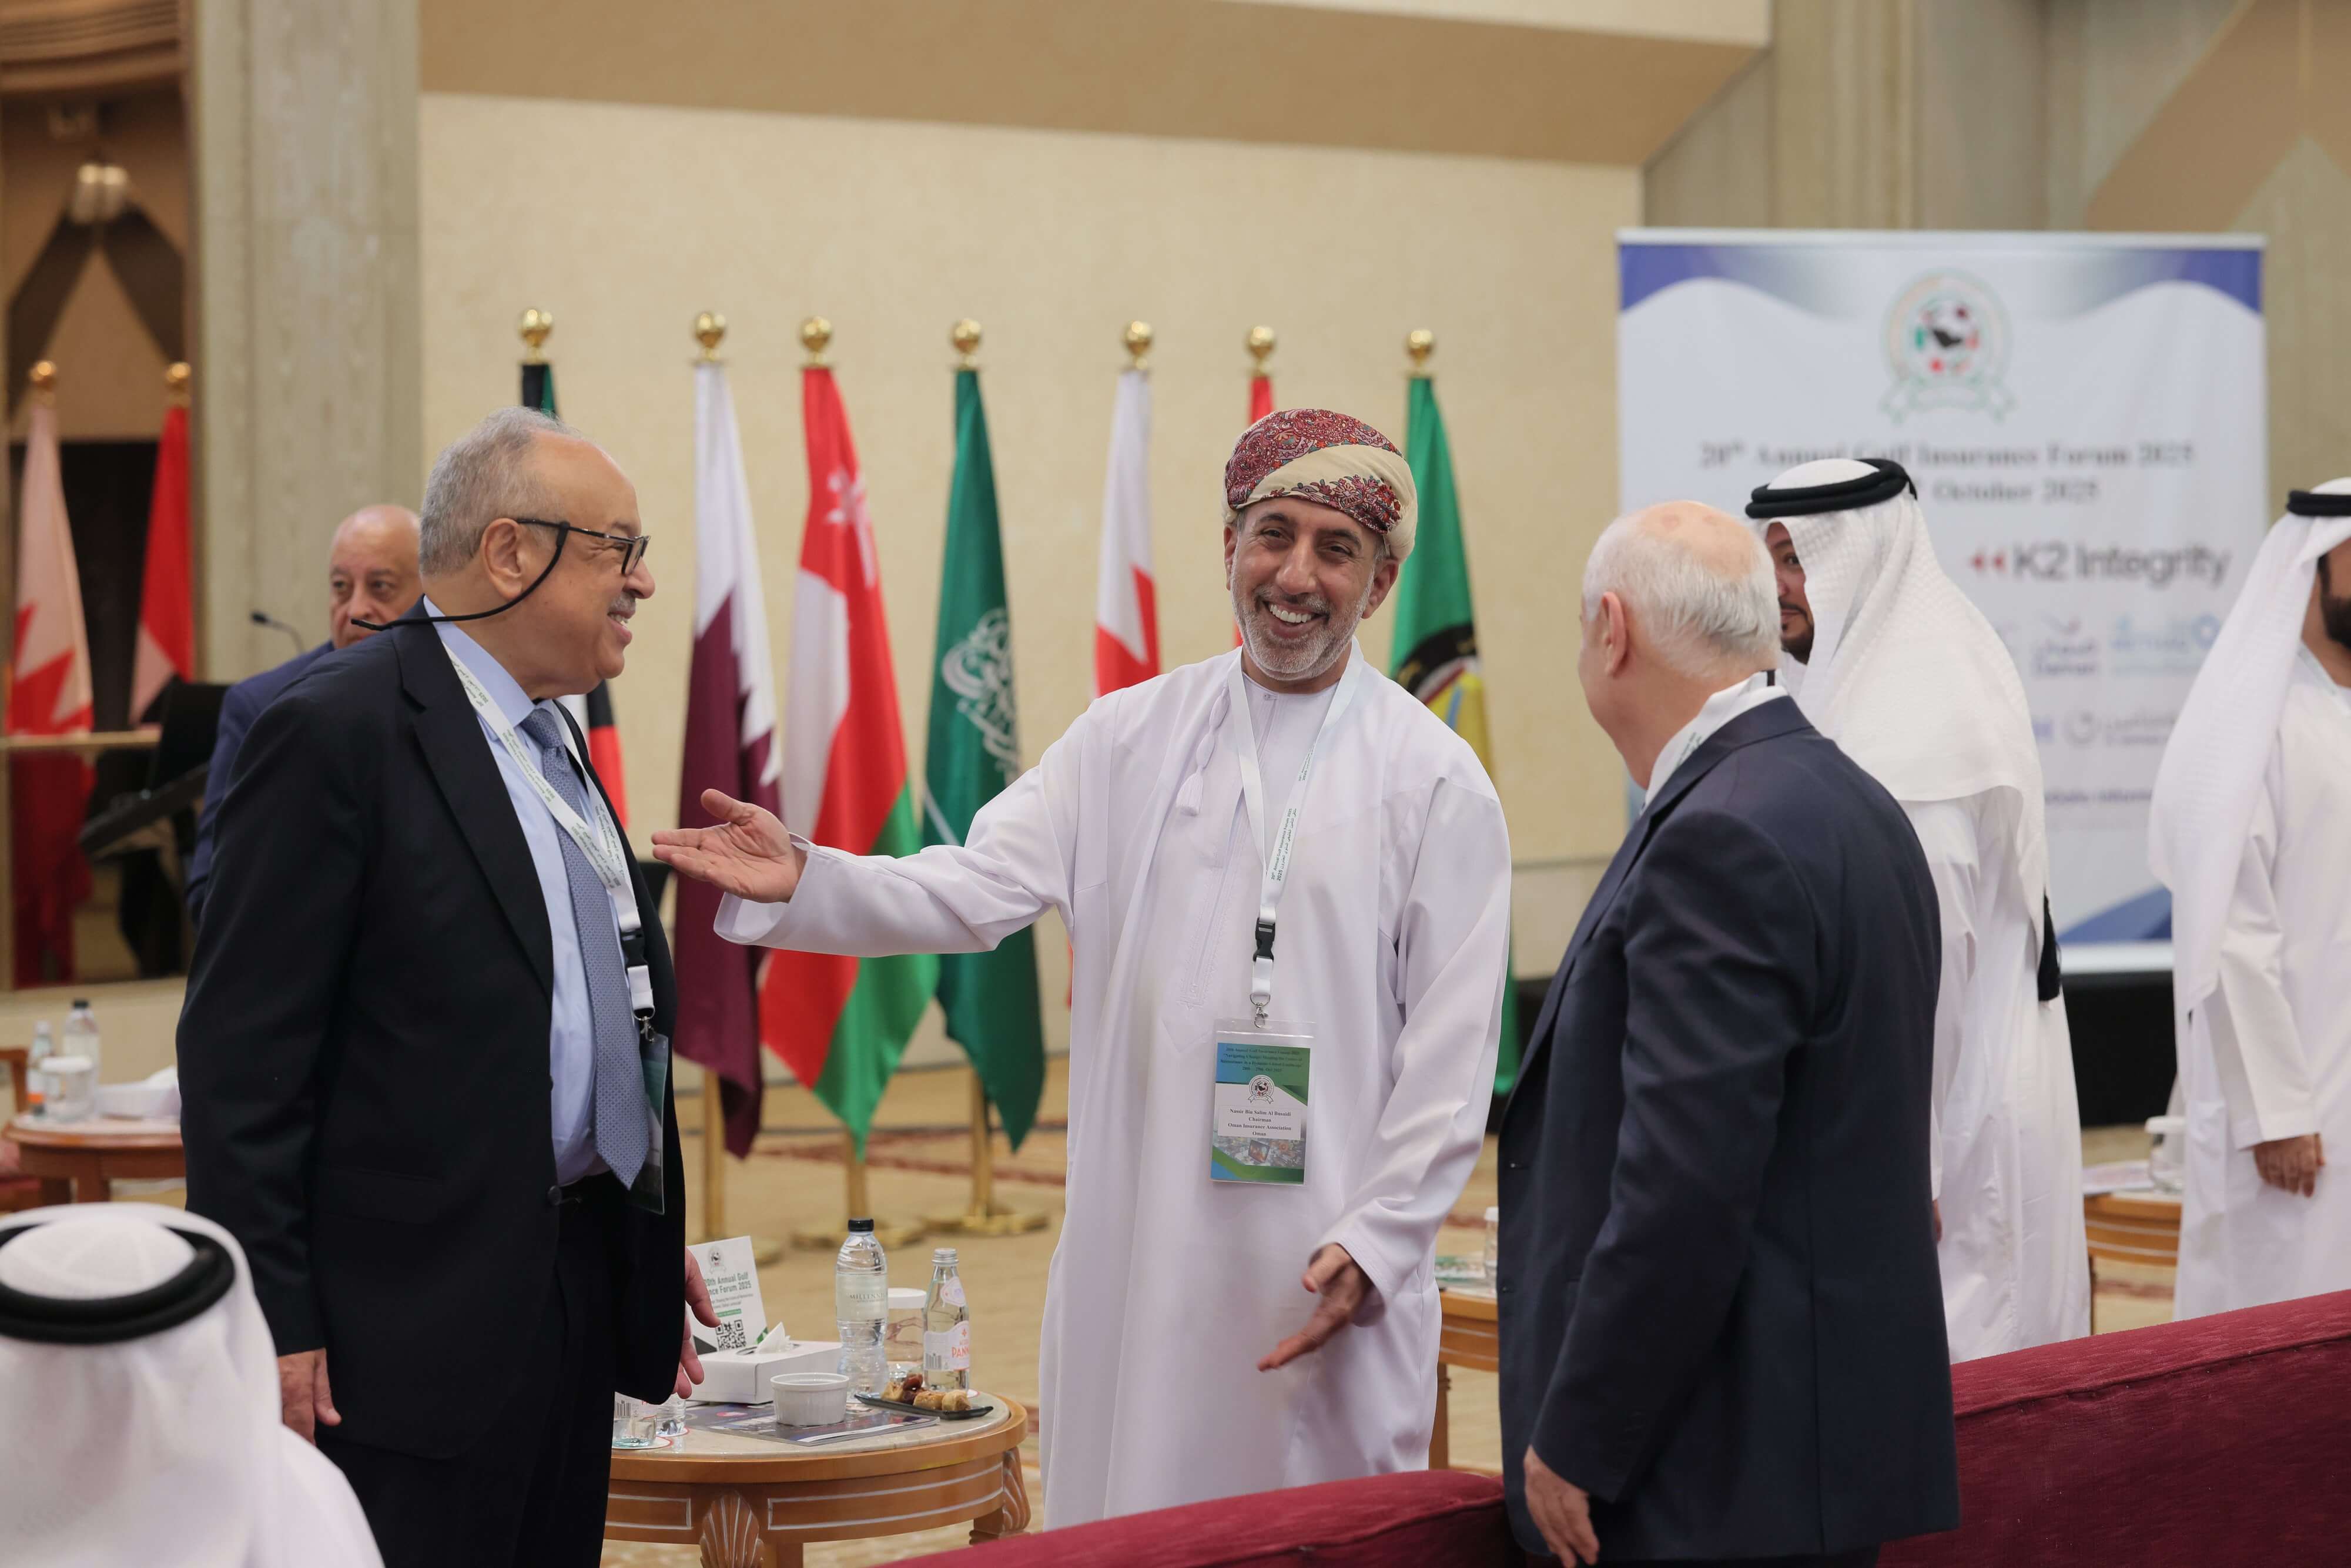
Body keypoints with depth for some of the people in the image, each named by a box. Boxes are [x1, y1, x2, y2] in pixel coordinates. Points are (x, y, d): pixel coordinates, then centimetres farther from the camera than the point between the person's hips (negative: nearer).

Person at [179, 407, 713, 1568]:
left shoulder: (550, 736, 15)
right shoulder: (341, 733, -12)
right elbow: (241, 1054, -15)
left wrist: (650, 1244, 18)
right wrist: (273, 1329, -18)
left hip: (575, 1290, 9)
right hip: (417, 1325, -9)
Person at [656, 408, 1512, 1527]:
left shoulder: (1435, 781, 0)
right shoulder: (1128, 739, 8)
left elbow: (1452, 1052, -3)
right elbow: (974, 891, 0)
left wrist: (1376, 1246, -10)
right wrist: (804, 884, -17)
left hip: (1331, 1267, -2)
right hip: (1134, 1256, 3)